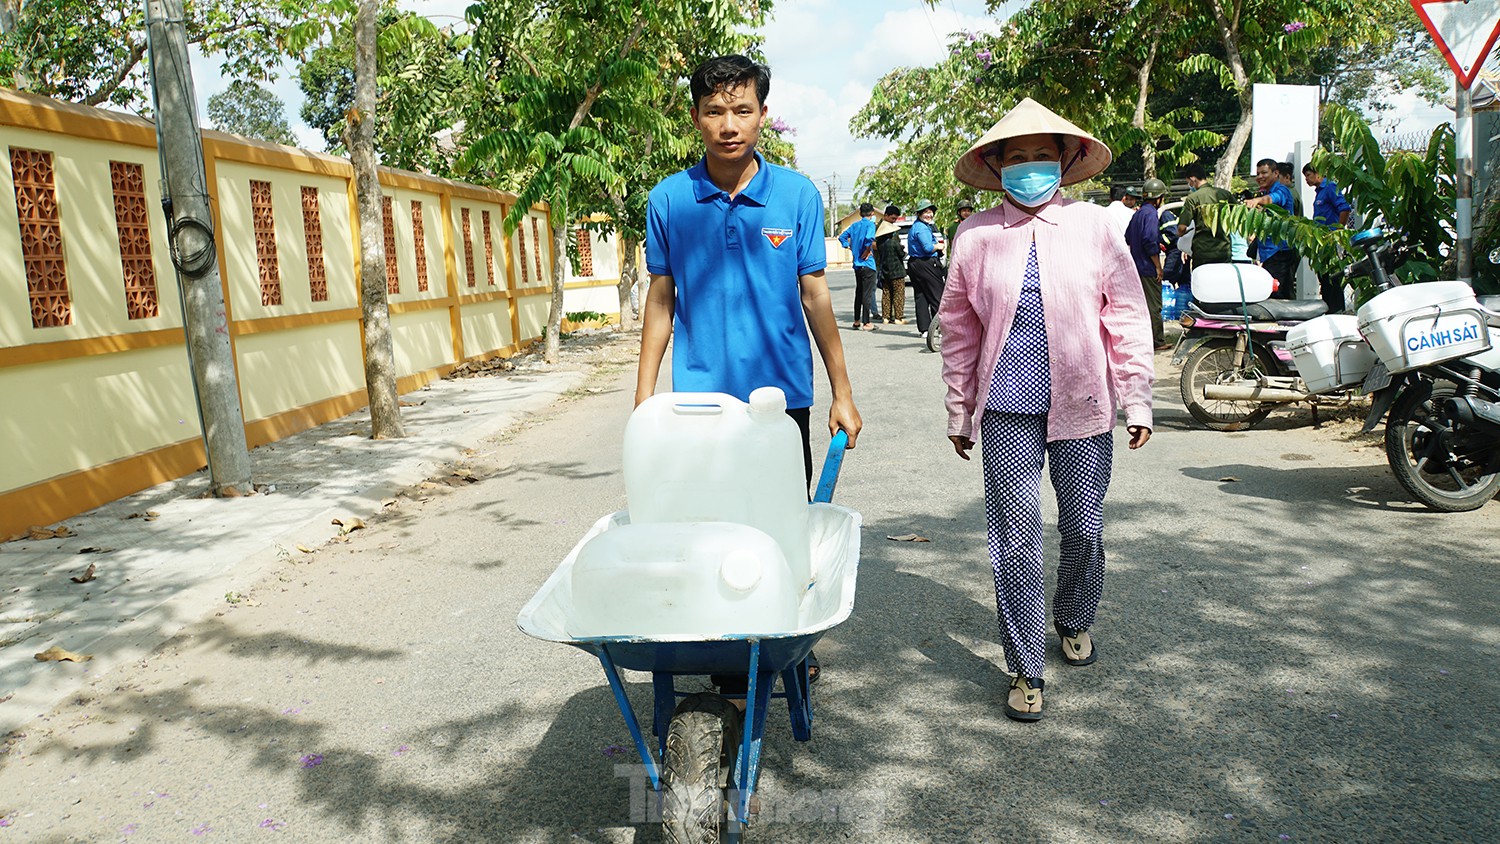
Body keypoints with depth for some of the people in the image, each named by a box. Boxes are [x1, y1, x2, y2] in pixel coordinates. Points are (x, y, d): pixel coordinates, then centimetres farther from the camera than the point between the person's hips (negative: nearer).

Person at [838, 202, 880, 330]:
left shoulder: (855, 225, 11)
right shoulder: (870, 224, -10)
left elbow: (842, 237, 14)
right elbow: (869, 238, -28)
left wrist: (850, 248, 12)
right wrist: (867, 251, -14)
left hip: (857, 264, 7)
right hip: (867, 264, -7)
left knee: (858, 292, 15)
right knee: (867, 294, -3)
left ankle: (857, 321, 19)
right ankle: (866, 323, -2)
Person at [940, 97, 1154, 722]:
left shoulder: (1095, 225, 3)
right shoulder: (977, 234, 3)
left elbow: (1127, 317, 6)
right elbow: (959, 328, 8)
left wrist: (1137, 401, 3)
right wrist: (958, 412, 9)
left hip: (1084, 407, 1)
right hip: (1007, 410, -1)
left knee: (1084, 530, 12)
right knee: (1016, 538, 0)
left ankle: (1075, 623, 42)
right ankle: (1026, 669, 14)